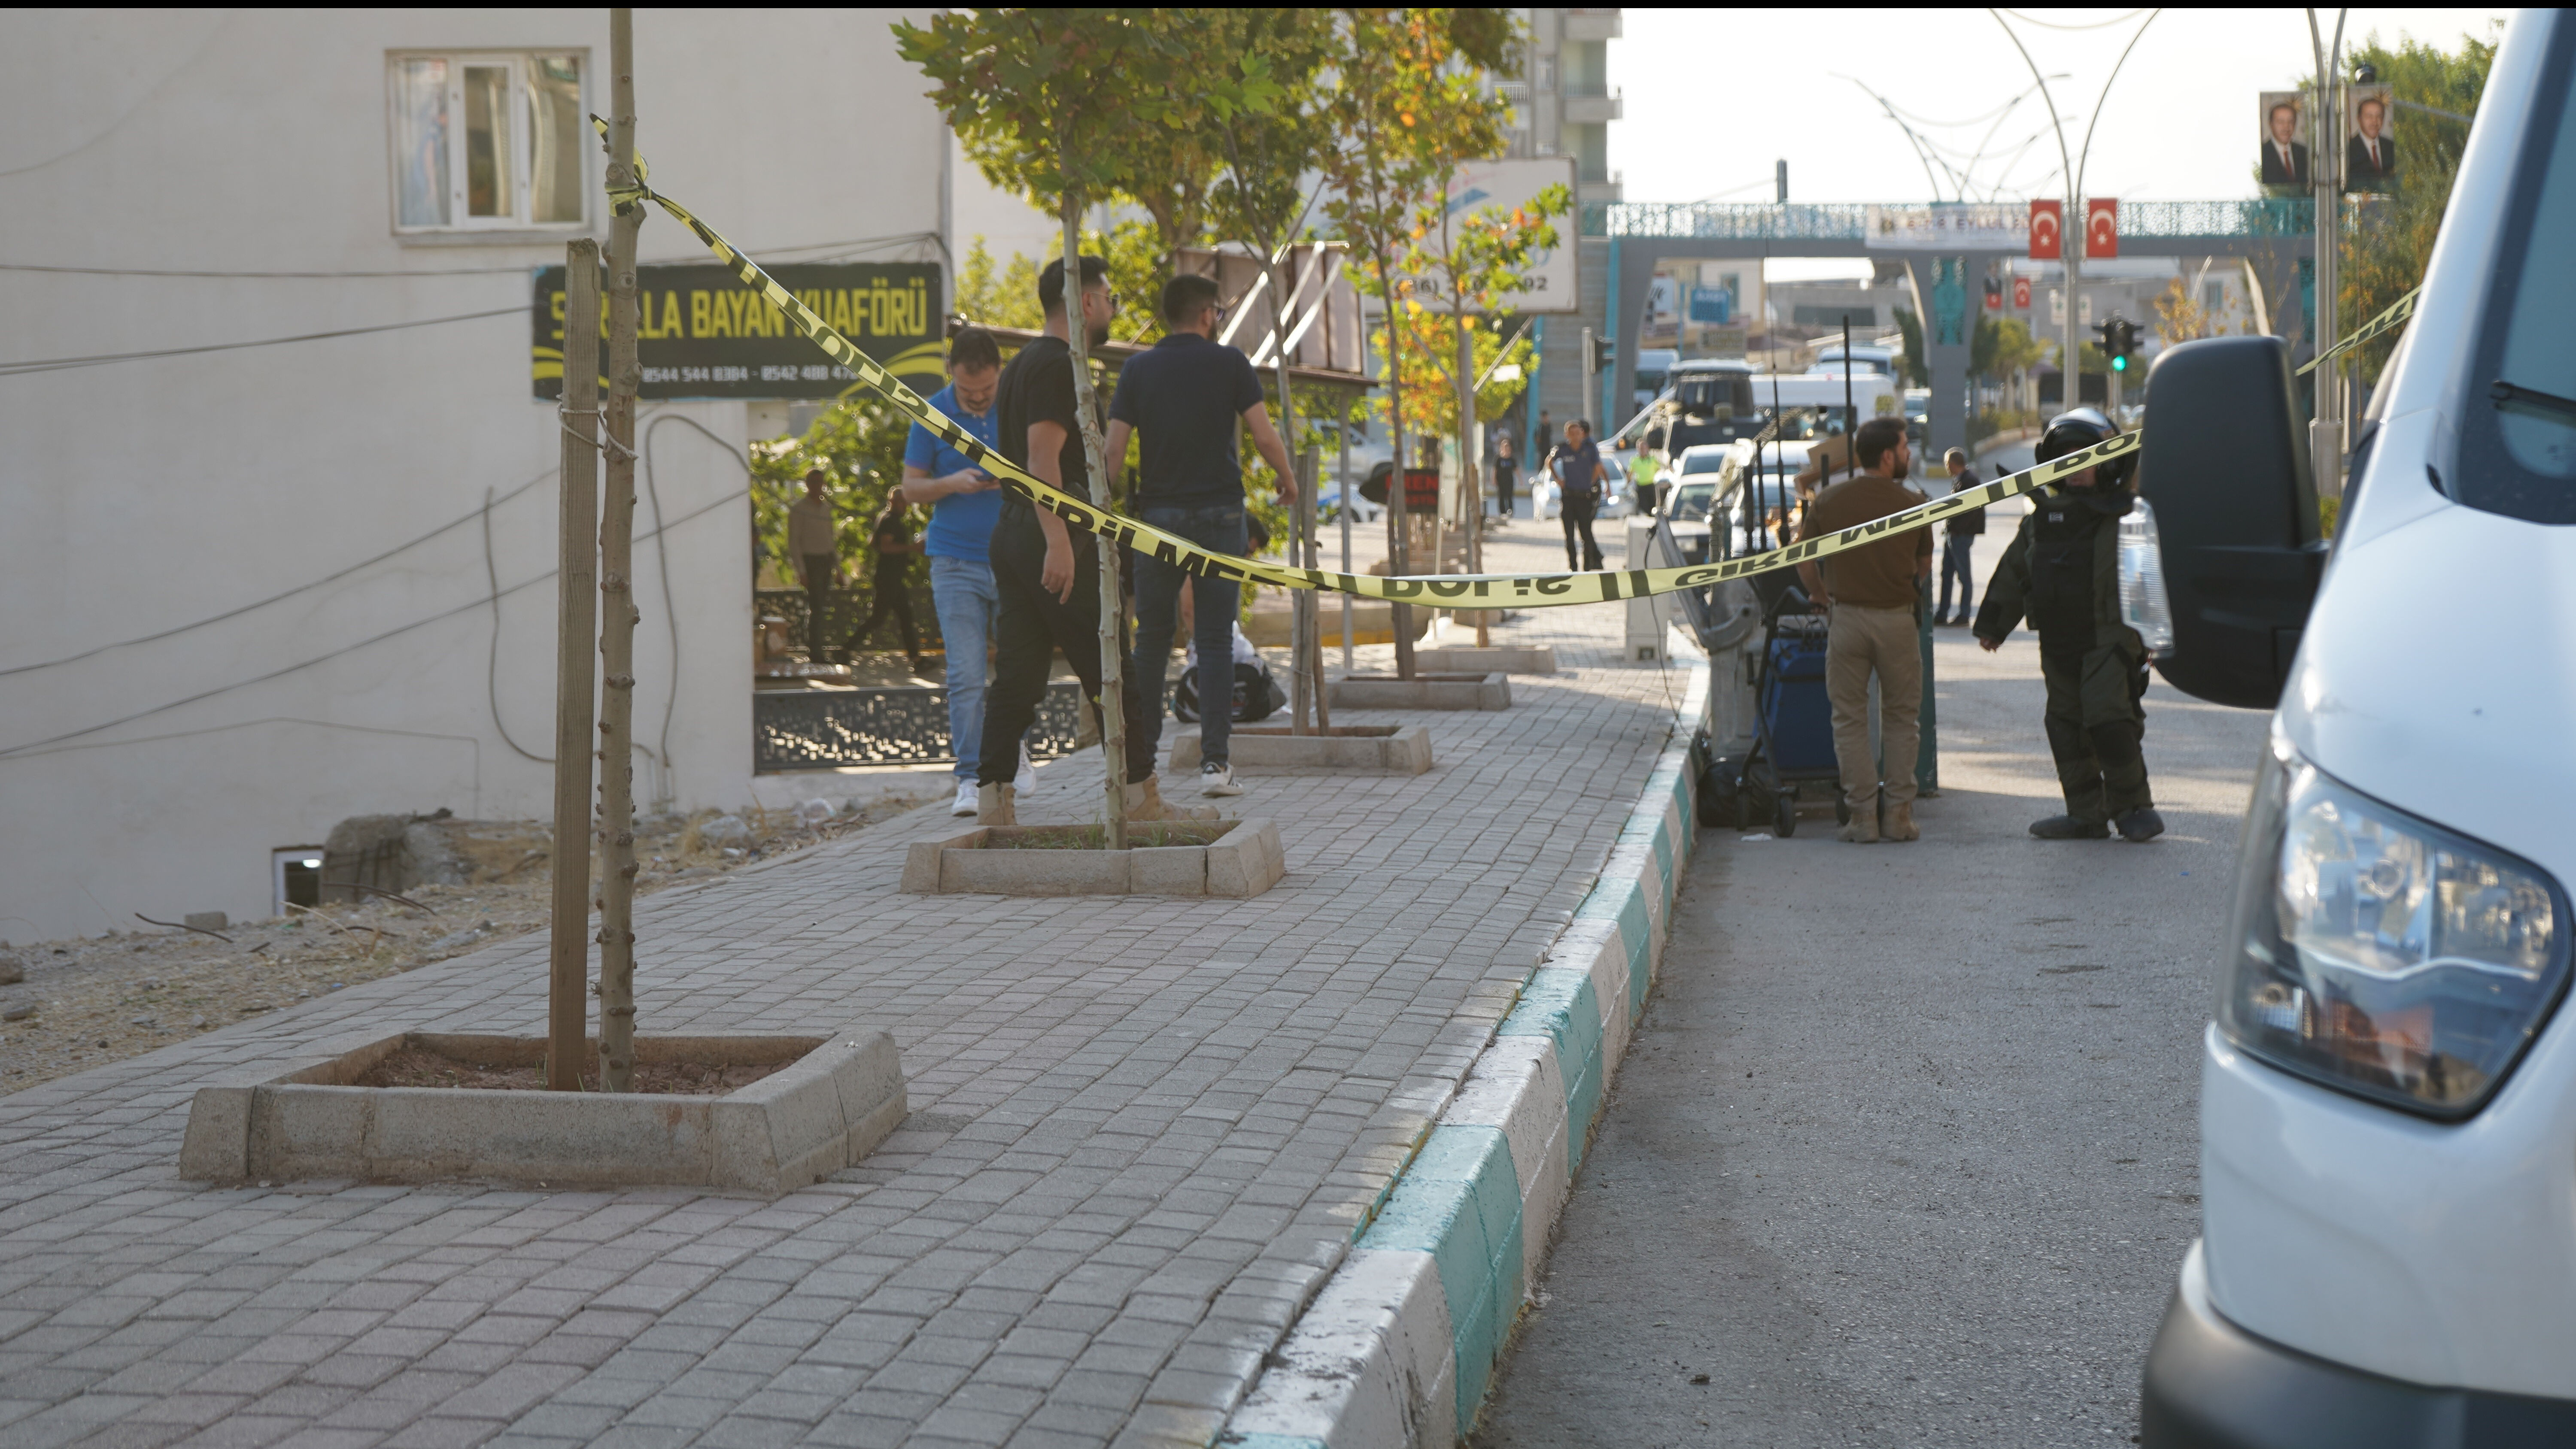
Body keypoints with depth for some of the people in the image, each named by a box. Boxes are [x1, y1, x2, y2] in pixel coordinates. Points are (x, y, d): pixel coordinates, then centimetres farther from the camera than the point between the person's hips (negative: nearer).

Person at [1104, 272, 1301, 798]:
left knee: (1152, 639, 10)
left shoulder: (1138, 369, 3)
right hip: (1219, 513, -2)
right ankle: (1214, 760, -5)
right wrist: (1288, 479, 13)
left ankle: (1140, 756, 10)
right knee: (1215, 639, 1)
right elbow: (1265, 436, -5)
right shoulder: (1230, 363, -2)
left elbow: (1114, 448, -2)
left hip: (1158, 514, 2)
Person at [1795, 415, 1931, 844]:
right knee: (1901, 717, 11)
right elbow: (1924, 565, 11)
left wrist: (1821, 595, 25)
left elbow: (1804, 556, 8)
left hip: (1846, 616, 0)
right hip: (1898, 619, 0)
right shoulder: (1913, 504, -3)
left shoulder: (1829, 500, -1)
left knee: (1850, 718, 7)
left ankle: (1862, 813, 3)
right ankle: (1898, 813, 9)